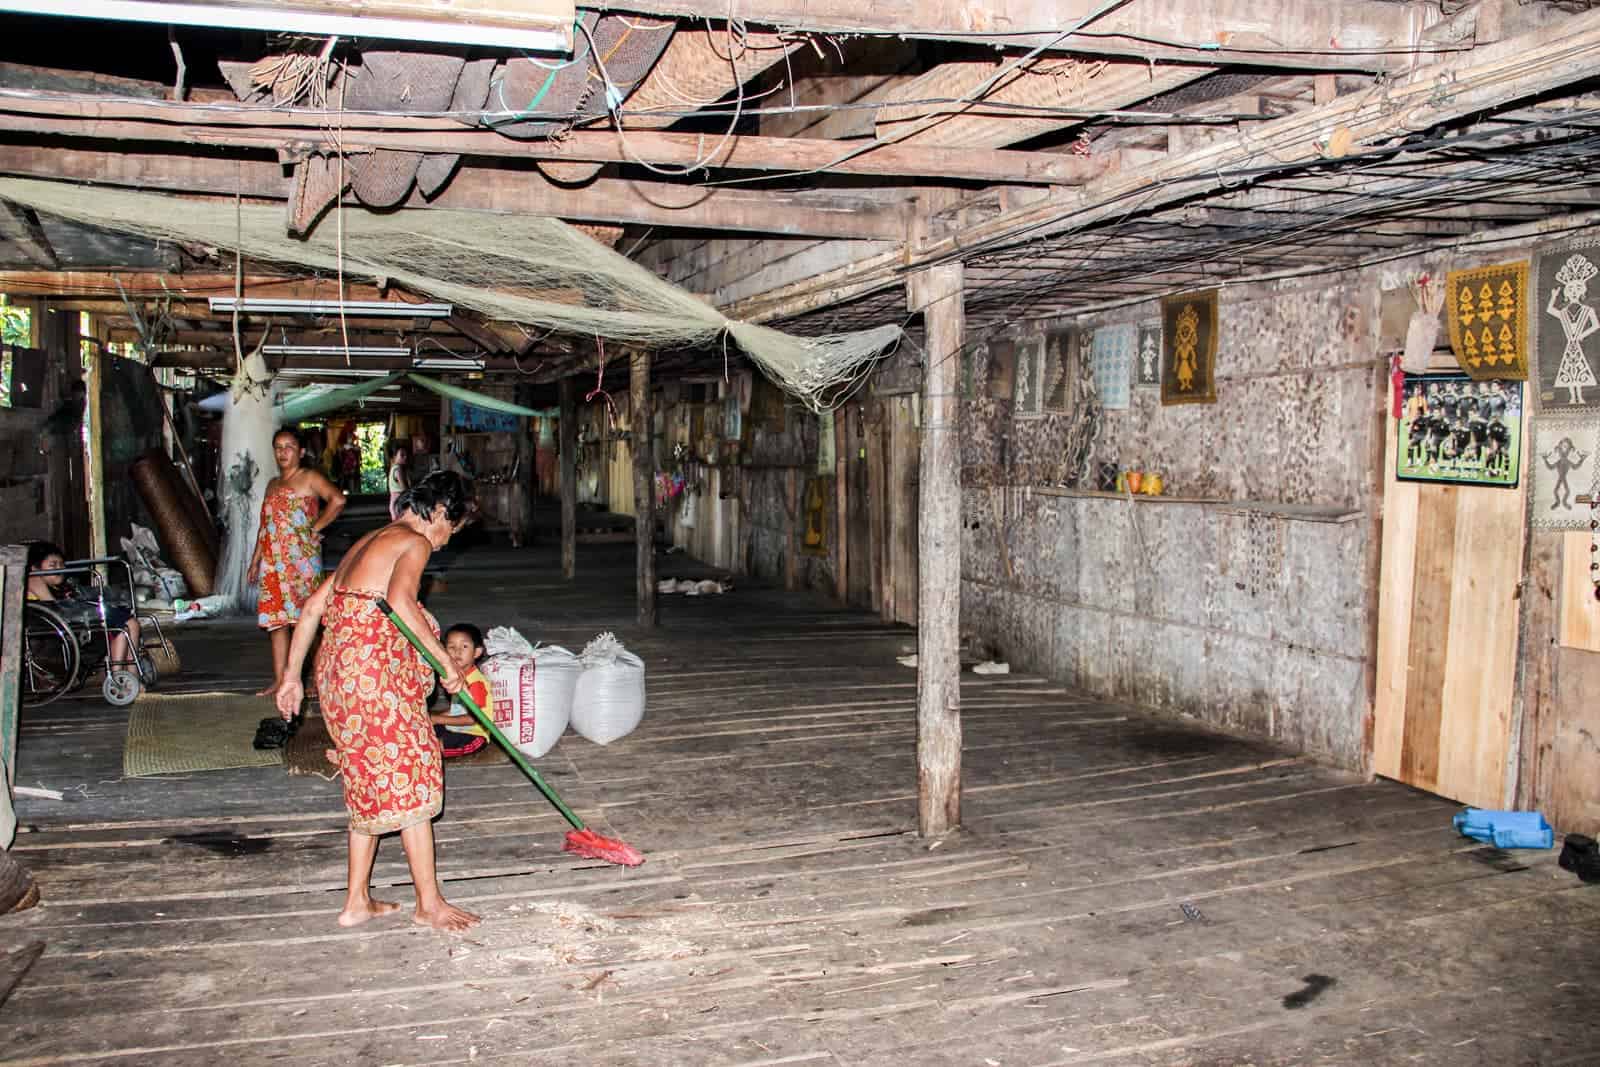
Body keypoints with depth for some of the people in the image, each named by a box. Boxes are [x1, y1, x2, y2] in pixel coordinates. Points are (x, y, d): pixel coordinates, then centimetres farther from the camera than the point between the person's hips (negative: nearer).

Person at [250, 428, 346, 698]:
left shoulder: (309, 478, -2)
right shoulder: (272, 485, 21)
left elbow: (338, 500, -19)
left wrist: (315, 527, -15)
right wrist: (256, 560, 20)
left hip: (302, 558, -7)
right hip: (273, 561, 7)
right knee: (275, 619, 5)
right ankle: (279, 680, 9)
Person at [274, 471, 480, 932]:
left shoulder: (368, 542, 22)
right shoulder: (414, 542, -5)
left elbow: (313, 606, 20)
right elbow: (400, 601, -25)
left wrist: (292, 676, 22)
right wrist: (447, 662, -20)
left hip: (337, 669, 9)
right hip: (374, 672, -9)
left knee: (371, 783, 17)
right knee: (409, 778, 0)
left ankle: (357, 901, 23)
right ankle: (429, 903, 9)